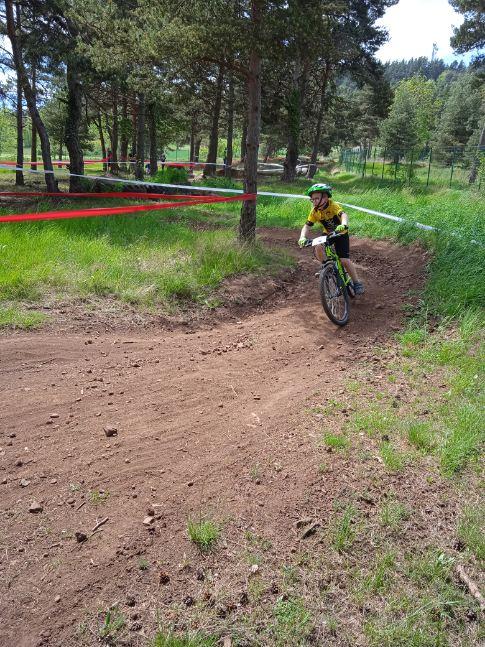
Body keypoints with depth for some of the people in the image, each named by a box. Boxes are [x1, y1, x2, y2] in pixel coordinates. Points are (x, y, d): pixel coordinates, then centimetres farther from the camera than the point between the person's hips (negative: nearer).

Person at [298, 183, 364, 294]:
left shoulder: (333, 205, -28)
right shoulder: (315, 211, -15)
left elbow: (344, 215, -45)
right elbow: (307, 226, -17)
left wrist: (344, 225, -68)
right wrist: (303, 237, -38)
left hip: (341, 234, -4)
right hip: (327, 234, 4)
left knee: (344, 260, -14)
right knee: (318, 248, -28)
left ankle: (357, 283, 4)